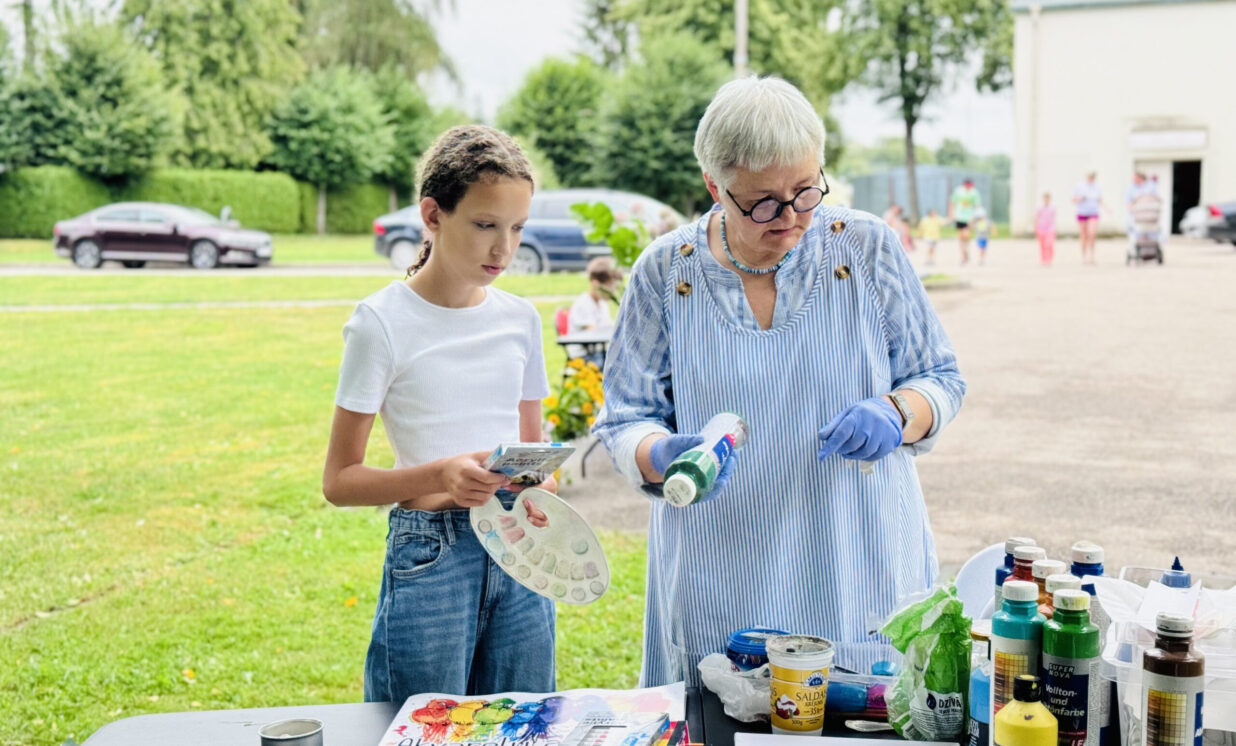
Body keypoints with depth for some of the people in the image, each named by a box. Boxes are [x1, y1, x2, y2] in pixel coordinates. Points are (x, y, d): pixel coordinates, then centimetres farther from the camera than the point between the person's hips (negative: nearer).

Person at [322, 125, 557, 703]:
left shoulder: (520, 319, 7)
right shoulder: (382, 323, -9)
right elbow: (339, 481, -8)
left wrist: (539, 486, -7)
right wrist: (440, 476, -24)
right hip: (430, 560, -4)